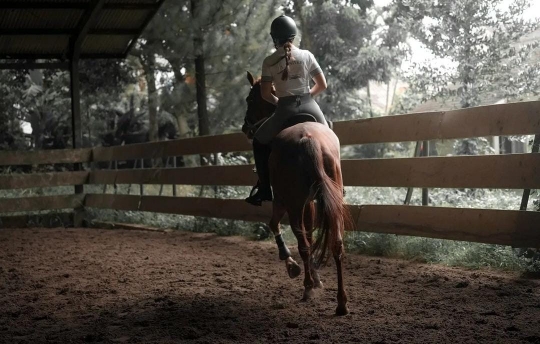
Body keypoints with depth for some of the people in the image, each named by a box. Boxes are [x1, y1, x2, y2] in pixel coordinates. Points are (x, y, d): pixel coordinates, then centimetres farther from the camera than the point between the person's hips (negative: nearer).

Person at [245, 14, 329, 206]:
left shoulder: (269, 62, -1)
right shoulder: (307, 55, 4)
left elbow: (265, 94, -1)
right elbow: (322, 85, 6)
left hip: (285, 110, -2)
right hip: (309, 107, 2)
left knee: (259, 141, 21)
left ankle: (264, 189, 14)